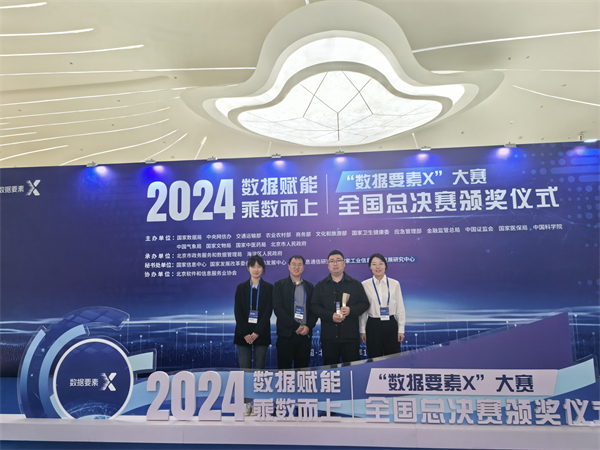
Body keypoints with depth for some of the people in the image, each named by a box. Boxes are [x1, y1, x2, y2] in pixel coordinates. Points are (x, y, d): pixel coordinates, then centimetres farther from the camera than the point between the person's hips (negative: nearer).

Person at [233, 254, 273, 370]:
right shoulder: (241, 287, 6)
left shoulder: (269, 288, 4)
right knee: (244, 368, 1)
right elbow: (237, 311, 1)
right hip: (243, 334, 1)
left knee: (260, 367, 3)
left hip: (261, 334, 0)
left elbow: (268, 311, -3)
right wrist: (245, 334, -8)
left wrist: (257, 333, -10)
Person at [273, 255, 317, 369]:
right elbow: (278, 308, -6)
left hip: (305, 334, 3)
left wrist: (308, 326, -8)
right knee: (284, 369, 1)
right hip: (286, 334, -2)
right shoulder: (279, 285, 3)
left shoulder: (310, 286, 13)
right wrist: (296, 326, -12)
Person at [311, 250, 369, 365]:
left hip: (350, 336, 0)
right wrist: (331, 316, -14)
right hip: (328, 337, 1)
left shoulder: (355, 284, 10)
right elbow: (314, 306, 2)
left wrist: (350, 310, -15)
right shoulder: (320, 285, 9)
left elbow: (364, 303, 5)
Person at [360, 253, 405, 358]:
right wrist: (362, 330, 2)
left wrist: (401, 330, 2)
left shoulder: (395, 284, 2)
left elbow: (400, 308, 4)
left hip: (391, 325, 1)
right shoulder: (365, 285, -1)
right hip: (373, 326, -1)